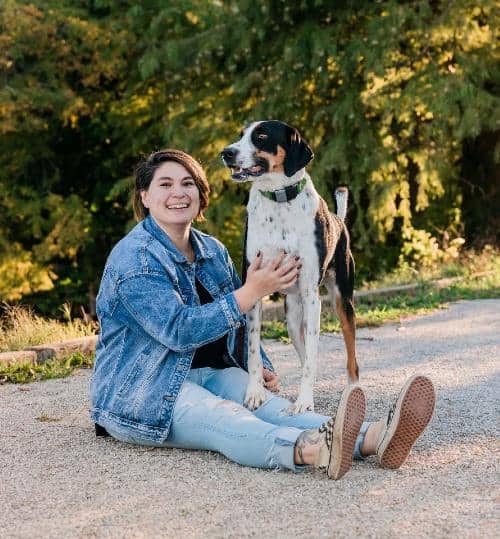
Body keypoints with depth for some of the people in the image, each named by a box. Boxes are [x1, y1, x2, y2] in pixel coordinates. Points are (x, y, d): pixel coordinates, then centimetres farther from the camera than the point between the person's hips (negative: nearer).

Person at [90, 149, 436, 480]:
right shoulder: (134, 258, -13)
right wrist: (253, 292, -23)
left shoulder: (212, 251, 13)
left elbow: (236, 320, 24)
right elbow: (179, 331, -23)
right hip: (142, 394, -6)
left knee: (272, 407, -24)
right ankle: (310, 449, -67)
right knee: (226, 419, -36)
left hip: (210, 374, 6)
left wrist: (259, 367, 5)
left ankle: (374, 437, -50)